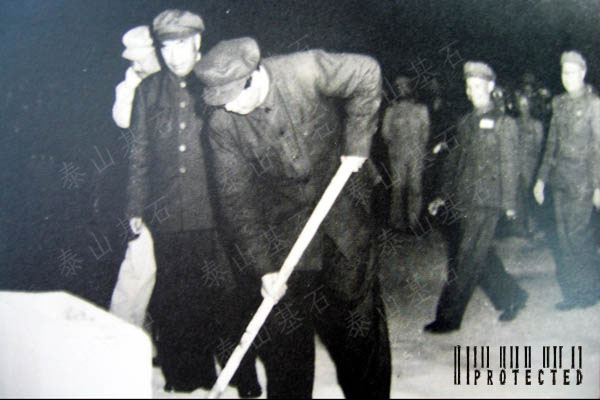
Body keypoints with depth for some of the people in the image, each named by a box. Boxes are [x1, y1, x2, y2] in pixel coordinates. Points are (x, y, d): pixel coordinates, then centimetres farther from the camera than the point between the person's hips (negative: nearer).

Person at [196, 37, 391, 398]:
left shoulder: (306, 70, -22)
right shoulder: (223, 126, -15)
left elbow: (367, 74, -7)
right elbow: (238, 200, -13)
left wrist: (356, 146, -9)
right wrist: (263, 267, -17)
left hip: (342, 209, -1)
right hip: (283, 229, 1)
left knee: (358, 316, 10)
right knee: (282, 328, 3)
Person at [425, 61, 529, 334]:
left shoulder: (503, 122, 1)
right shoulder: (465, 123, 18)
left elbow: (509, 165, -2)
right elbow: (453, 161, 20)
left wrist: (508, 203, -6)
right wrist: (443, 196, 16)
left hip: (484, 202, -6)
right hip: (459, 202, 7)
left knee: (466, 260, -6)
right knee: (479, 257, 12)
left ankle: (448, 318, -1)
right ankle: (513, 297, 31)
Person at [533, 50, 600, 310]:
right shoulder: (559, 104, 13)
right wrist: (541, 178, 15)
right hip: (559, 178, 6)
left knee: (577, 233, -8)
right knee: (563, 236, 6)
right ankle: (572, 292, 15)